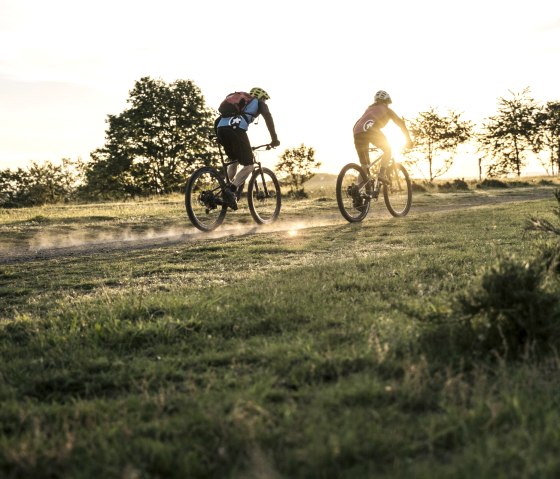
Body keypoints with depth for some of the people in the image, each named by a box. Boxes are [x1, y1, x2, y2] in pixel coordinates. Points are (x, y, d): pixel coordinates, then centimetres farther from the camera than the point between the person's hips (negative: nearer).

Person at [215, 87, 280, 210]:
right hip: (236, 129, -6)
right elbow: (267, 116, 4)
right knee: (249, 165, -3)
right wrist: (274, 139, 3)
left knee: (233, 161, 27)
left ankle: (231, 188, 17)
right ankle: (231, 190, -21)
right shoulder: (259, 103, 24)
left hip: (221, 127, 7)